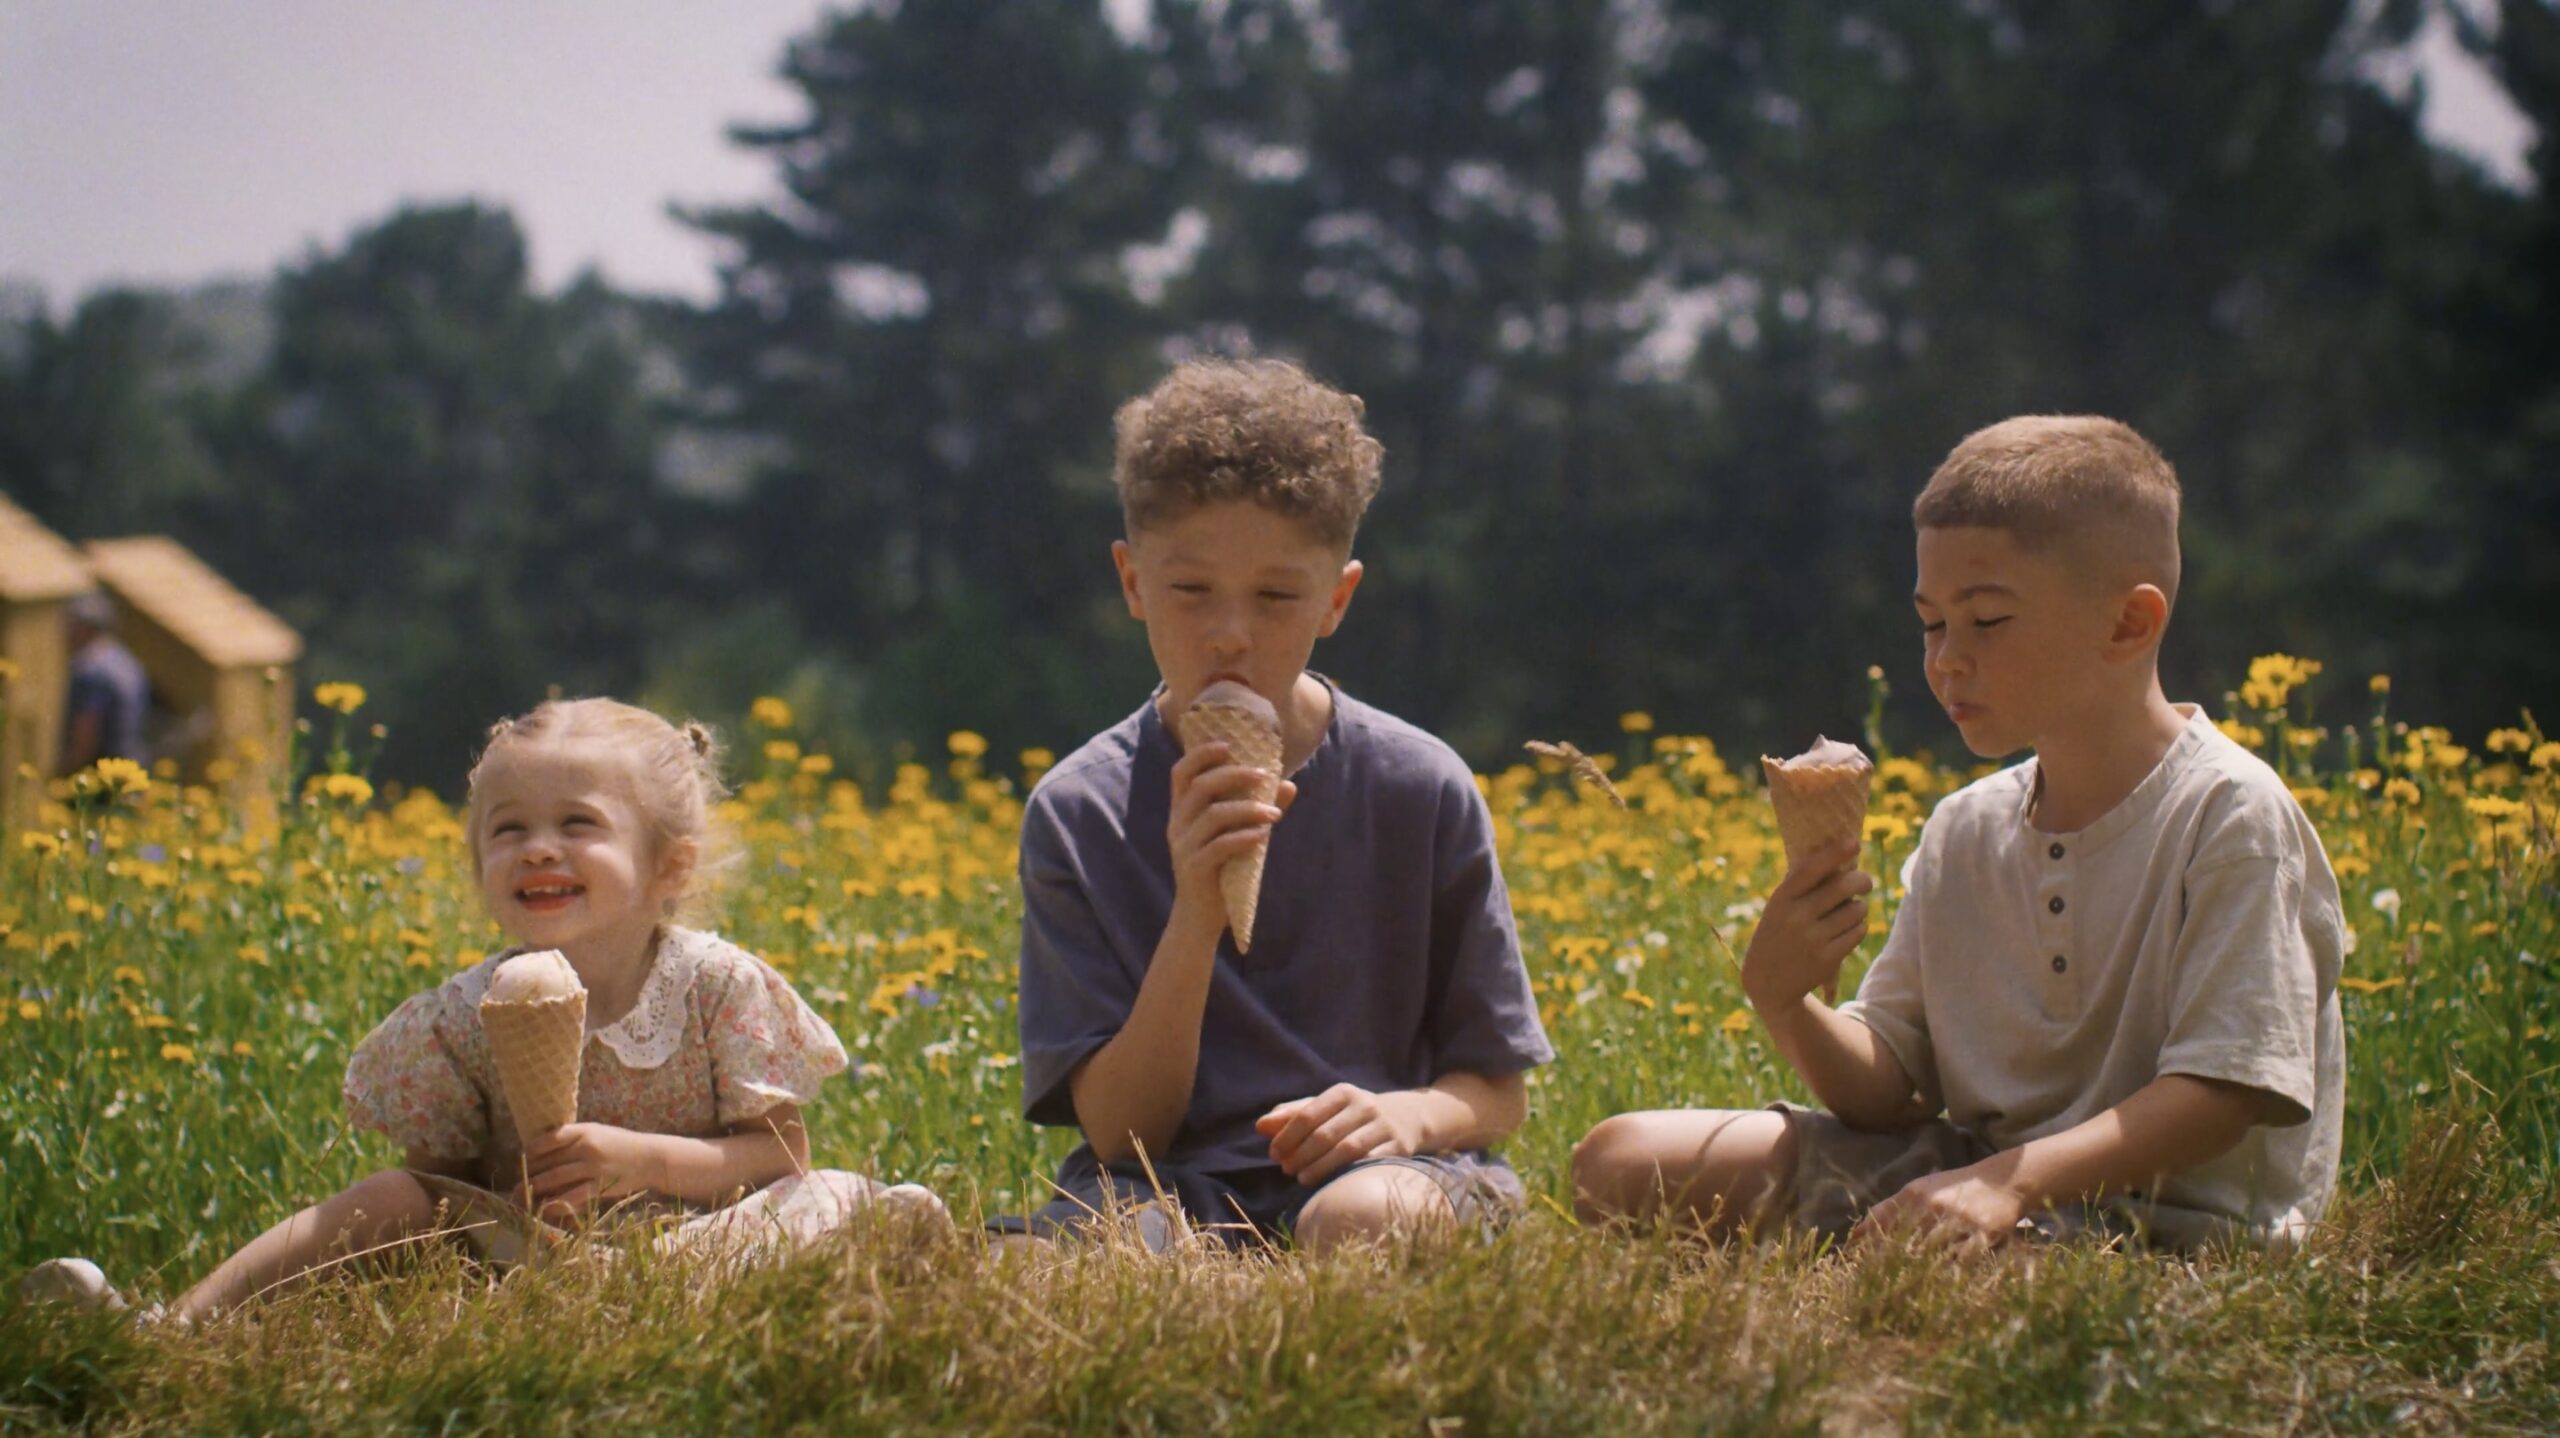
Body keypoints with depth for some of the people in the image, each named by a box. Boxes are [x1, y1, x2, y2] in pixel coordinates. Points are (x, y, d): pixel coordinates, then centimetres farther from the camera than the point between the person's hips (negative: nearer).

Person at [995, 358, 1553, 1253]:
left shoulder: (1421, 789, 2)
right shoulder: (1078, 815, 0)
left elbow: (1499, 1090, 8)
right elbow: (1119, 1130, -6)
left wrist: (1412, 1111, -17)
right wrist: (1196, 914, -20)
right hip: (1171, 1188, 0)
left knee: (1363, 1218, -38)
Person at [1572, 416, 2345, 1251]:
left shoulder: (2230, 815, -12)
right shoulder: (1965, 832, 9)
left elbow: (2222, 1095, -19)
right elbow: (1891, 1087, 8)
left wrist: (2010, 1181, -31)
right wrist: (1783, 1003, -14)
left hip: (2167, 1222, -7)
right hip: (1960, 1169, 8)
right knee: (1620, 1163, 0)